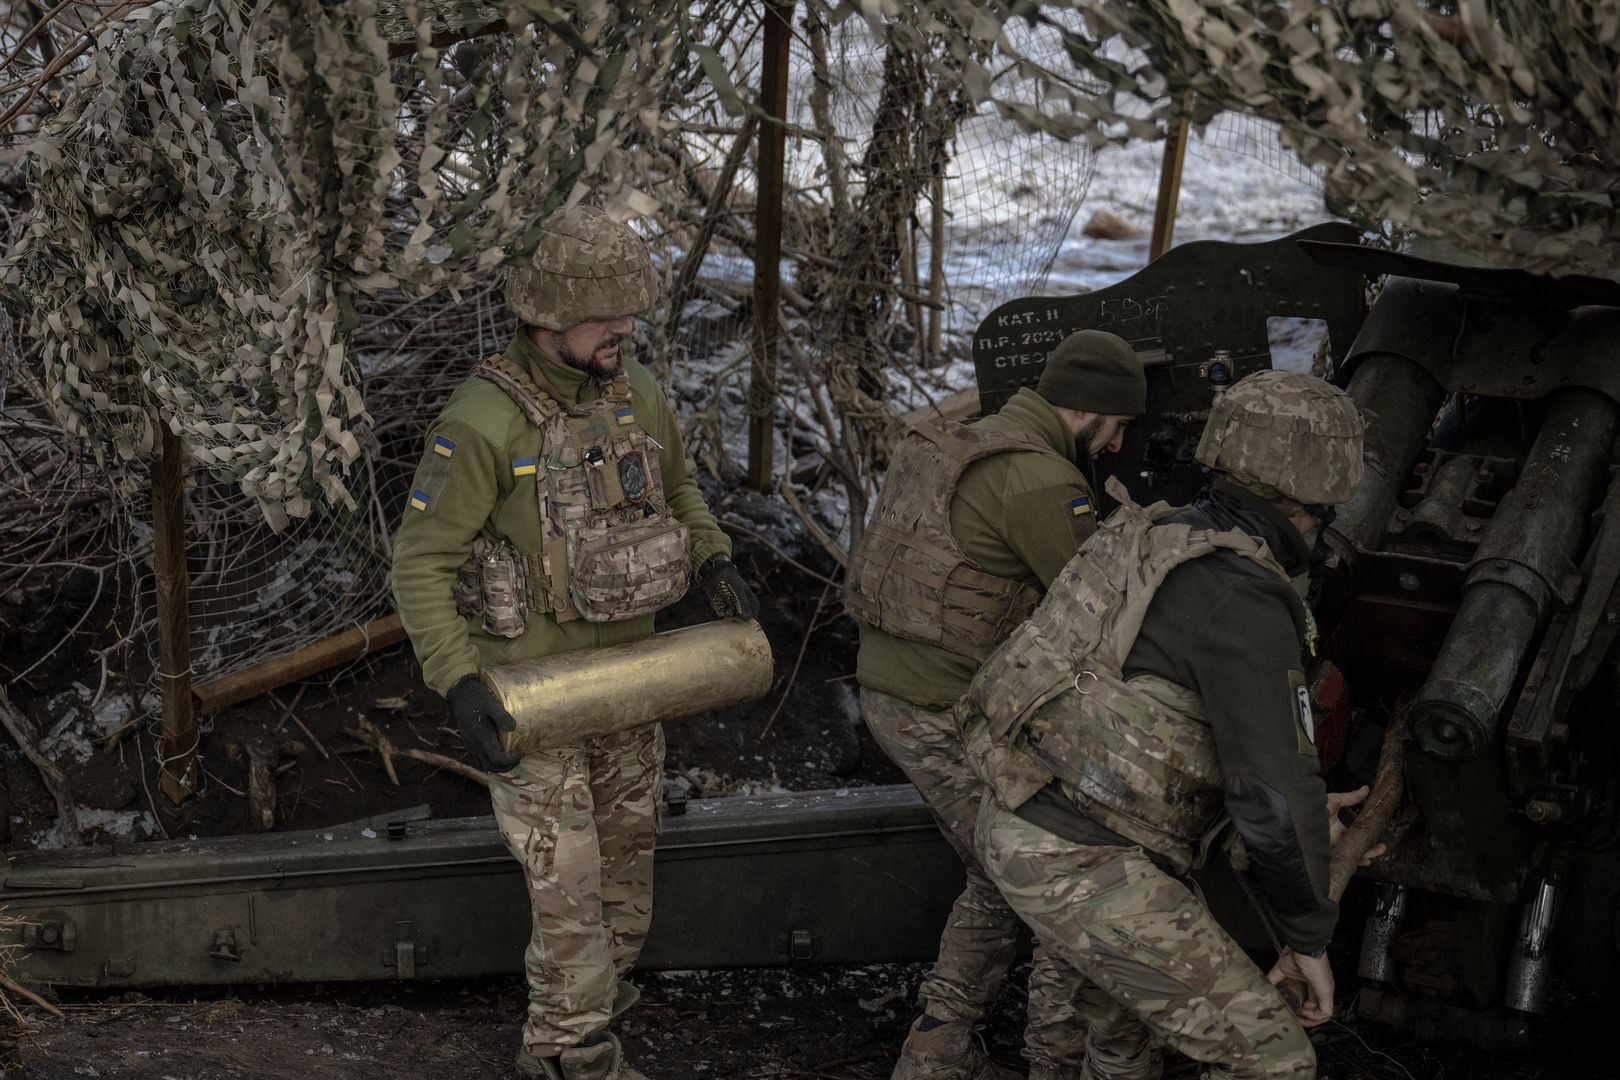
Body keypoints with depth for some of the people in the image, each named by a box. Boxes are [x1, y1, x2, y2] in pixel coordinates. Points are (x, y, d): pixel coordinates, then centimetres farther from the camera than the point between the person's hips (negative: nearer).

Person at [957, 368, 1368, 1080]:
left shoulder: (1164, 539, 10)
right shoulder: (1243, 601, -19)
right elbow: (1277, 798, -22)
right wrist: (1310, 939, -8)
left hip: (1021, 822, 10)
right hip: (1078, 866, -9)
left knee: (1159, 989, 32)